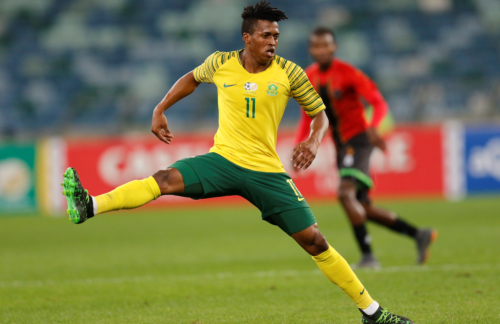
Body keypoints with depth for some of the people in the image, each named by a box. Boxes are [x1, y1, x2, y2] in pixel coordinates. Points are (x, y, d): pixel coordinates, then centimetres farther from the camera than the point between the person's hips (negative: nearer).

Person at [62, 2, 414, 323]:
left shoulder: (289, 73, -4)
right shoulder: (221, 63, 0)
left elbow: (320, 114, 5)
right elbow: (192, 79, 23)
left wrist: (314, 140, -16)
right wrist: (160, 111, 17)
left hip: (267, 171, -1)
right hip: (223, 159, 1)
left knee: (314, 241, -3)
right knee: (164, 180, -25)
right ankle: (89, 207, -40)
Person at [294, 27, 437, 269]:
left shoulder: (347, 73, -12)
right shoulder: (309, 78, 7)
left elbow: (379, 103, -16)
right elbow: (308, 117, 17)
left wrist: (372, 127, -34)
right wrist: (299, 146, 4)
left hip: (358, 140, -7)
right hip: (341, 146, 7)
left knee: (346, 193, -25)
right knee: (363, 207, 8)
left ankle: (367, 256, -23)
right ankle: (419, 235, 20)